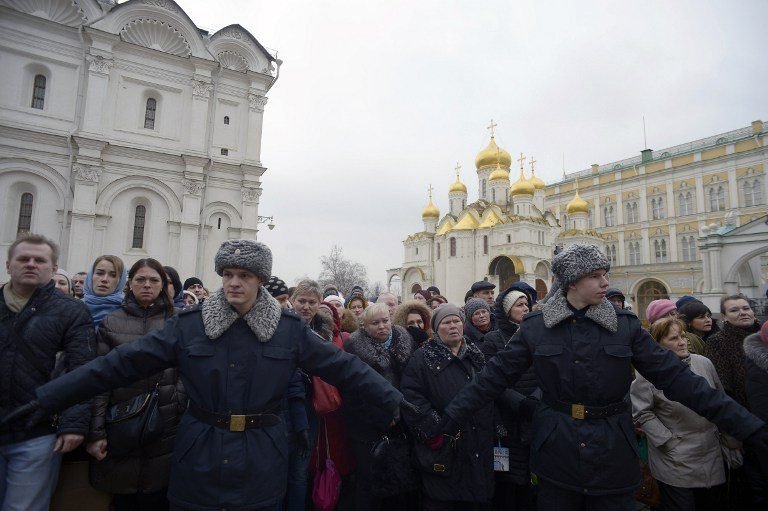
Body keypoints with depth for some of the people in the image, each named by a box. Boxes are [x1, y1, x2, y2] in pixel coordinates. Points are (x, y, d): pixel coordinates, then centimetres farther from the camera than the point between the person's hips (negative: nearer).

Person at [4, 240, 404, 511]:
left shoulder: (289, 328, -7)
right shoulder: (188, 323, -5)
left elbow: (342, 368, -7)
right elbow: (123, 362, -5)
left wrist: (395, 405, -8)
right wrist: (48, 398, -9)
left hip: (259, 464, 0)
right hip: (200, 462, 1)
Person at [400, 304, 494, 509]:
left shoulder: (476, 355, 11)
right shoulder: (423, 358, -6)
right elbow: (411, 394, -16)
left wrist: (494, 428, 10)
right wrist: (433, 431, -21)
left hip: (477, 445, 5)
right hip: (443, 444, -5)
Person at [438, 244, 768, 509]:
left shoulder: (625, 325, -3)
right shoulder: (536, 327, -7)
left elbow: (676, 377, -5)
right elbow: (495, 376, -6)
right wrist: (448, 420, -10)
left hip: (612, 455, 1)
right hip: (556, 453, -1)